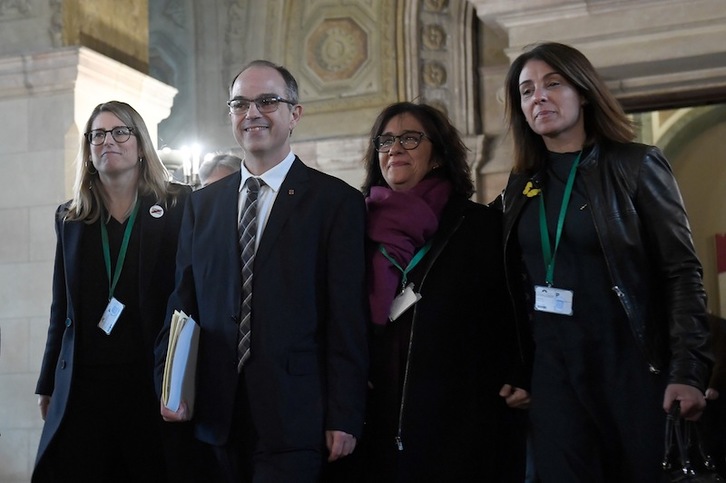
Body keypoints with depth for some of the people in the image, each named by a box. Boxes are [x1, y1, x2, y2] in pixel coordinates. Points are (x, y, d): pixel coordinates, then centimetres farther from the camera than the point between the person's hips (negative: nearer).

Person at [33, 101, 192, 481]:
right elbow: (62, 309, 16)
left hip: (156, 381, -3)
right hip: (83, 385, 3)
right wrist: (47, 384, 14)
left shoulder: (179, 206, 2)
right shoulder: (70, 217, 13)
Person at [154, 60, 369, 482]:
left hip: (294, 419, -4)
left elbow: (348, 321, -5)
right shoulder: (202, 204, 14)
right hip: (213, 418, 4)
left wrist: (344, 419, -9)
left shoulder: (336, 201, 0)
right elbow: (183, 302, 13)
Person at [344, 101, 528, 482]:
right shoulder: (363, 230, 8)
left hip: (463, 425, -2)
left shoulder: (481, 226, 3)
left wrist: (516, 387, -8)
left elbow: (510, 319, 3)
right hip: (380, 426, 2)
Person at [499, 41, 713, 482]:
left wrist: (689, 371, -16)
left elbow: (682, 272, -8)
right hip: (552, 367, 4)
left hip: (629, 362, -3)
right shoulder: (522, 185, 10)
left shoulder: (637, 165, -3)